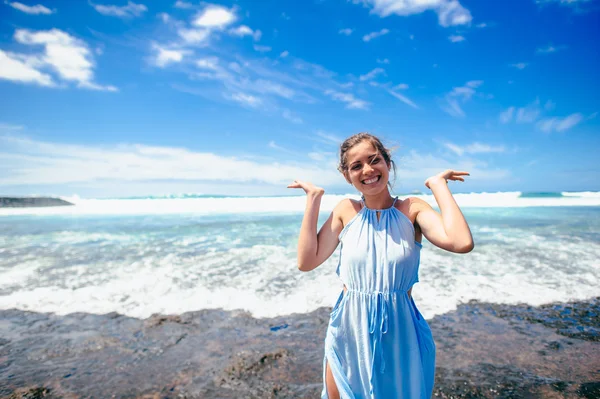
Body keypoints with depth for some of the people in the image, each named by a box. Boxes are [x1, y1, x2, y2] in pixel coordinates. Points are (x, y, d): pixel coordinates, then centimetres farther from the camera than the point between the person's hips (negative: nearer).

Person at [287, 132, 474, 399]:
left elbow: (462, 243, -26)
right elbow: (306, 262, -10)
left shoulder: (412, 209, -9)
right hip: (349, 334, 2)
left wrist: (438, 184, -15)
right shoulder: (346, 210, -3)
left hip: (399, 334, -1)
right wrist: (314, 198, -10)